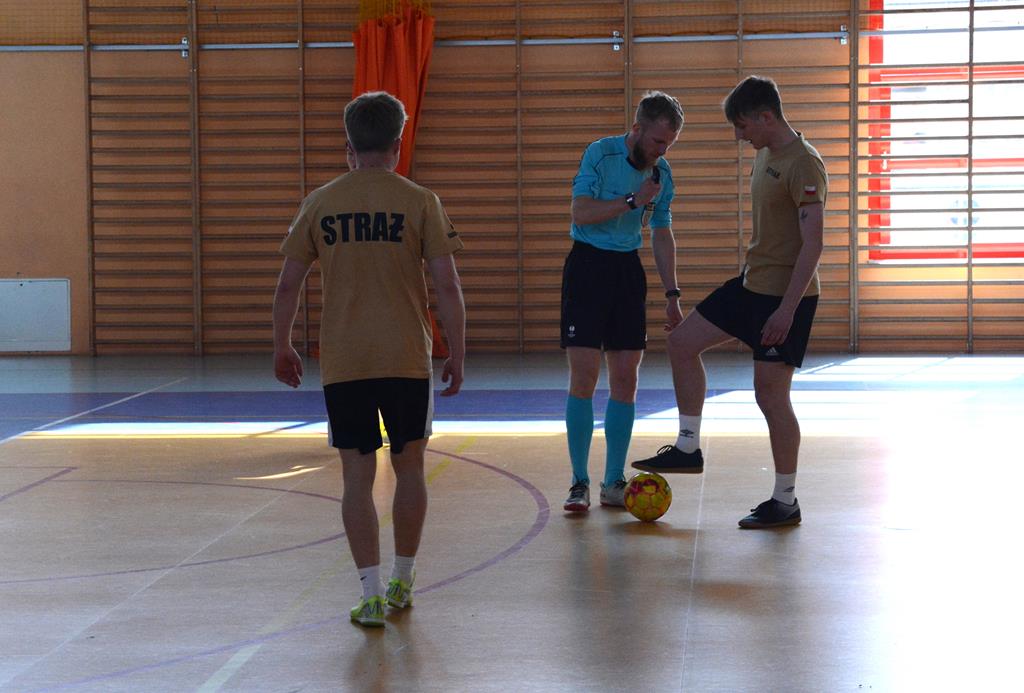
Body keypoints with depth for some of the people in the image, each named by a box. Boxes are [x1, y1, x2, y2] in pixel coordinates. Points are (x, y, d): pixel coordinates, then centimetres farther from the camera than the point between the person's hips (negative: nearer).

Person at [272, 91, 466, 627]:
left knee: (357, 476, 3)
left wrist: (282, 348, 17)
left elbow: (288, 285, 4)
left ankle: (371, 595, -1)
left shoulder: (320, 203, 3)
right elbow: (447, 285, -5)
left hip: (342, 362, 1)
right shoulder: (419, 202, -1)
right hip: (407, 360, 0)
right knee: (409, 467, 15)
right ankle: (402, 581, 25)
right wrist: (457, 355, 4)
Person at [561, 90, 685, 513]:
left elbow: (662, 235, 15)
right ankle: (580, 483, -3)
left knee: (625, 380, 3)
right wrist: (633, 201, -19)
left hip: (629, 269, 5)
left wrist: (671, 294, 11)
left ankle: (613, 483, 10)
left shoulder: (661, 172, 7)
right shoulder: (600, 154, -10)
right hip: (588, 265, -5)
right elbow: (581, 213, -19)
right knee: (583, 376, -9)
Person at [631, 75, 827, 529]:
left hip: (786, 295, -10)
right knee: (682, 342, 10)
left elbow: (812, 243, -23)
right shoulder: (765, 154, 11)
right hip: (752, 285, 10)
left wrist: (787, 309, -27)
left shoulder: (802, 164, -19)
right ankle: (688, 449, 17)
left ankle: (785, 501, 7)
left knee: (770, 393, -6)